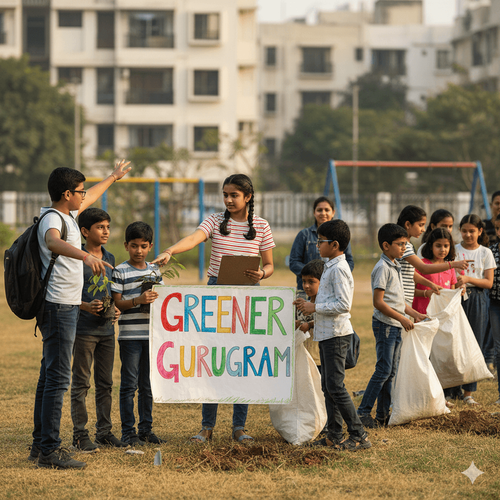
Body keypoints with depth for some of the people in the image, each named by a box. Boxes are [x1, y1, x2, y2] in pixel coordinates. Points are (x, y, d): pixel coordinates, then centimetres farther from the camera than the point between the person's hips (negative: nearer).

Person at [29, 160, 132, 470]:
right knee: (58, 378, -12)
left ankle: (40, 445, 17)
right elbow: (53, 241, -40)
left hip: (67, 308, 11)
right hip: (59, 307, -11)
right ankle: (50, 450, -14)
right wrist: (86, 256, -57)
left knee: (50, 376, 12)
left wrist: (113, 177, 52)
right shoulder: (52, 219, -16)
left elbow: (90, 198, 37)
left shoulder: (68, 213, 14)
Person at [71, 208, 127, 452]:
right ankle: (80, 434, 2)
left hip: (106, 330, 7)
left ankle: (104, 431, 18)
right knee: (81, 383, -2)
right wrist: (86, 306, -22)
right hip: (84, 329, -7)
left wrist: (114, 308, 2)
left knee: (105, 383, 10)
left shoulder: (109, 258, 13)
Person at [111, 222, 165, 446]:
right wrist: (138, 301, -21)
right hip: (130, 335, -5)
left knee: (148, 385, 10)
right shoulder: (120, 272, -4)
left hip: (151, 334, 5)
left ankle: (146, 429, 18)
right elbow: (116, 303, -7)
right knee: (129, 384, -3)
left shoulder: (155, 271, 12)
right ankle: (128, 431, 1)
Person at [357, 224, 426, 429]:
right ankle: (363, 411, -5)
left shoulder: (395, 267, 15)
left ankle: (383, 415, 14)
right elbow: (378, 302, -19)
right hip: (384, 325, -9)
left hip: (396, 326, 9)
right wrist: (402, 318, -18)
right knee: (383, 370, -10)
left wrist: (414, 314, 16)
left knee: (391, 372, 10)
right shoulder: (382, 268, -14)